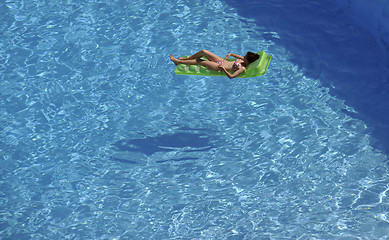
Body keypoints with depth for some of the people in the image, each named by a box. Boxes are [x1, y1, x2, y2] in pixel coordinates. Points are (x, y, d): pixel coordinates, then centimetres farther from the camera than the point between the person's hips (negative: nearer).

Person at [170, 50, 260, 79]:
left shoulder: (243, 68, -27)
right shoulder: (244, 60, -1)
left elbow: (231, 76, -36)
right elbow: (235, 55, 20)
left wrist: (223, 68, -32)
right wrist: (230, 54, 4)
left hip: (218, 67, -8)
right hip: (221, 61, 8)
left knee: (198, 61, -2)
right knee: (203, 52, 8)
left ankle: (178, 62, 16)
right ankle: (186, 58, 31)